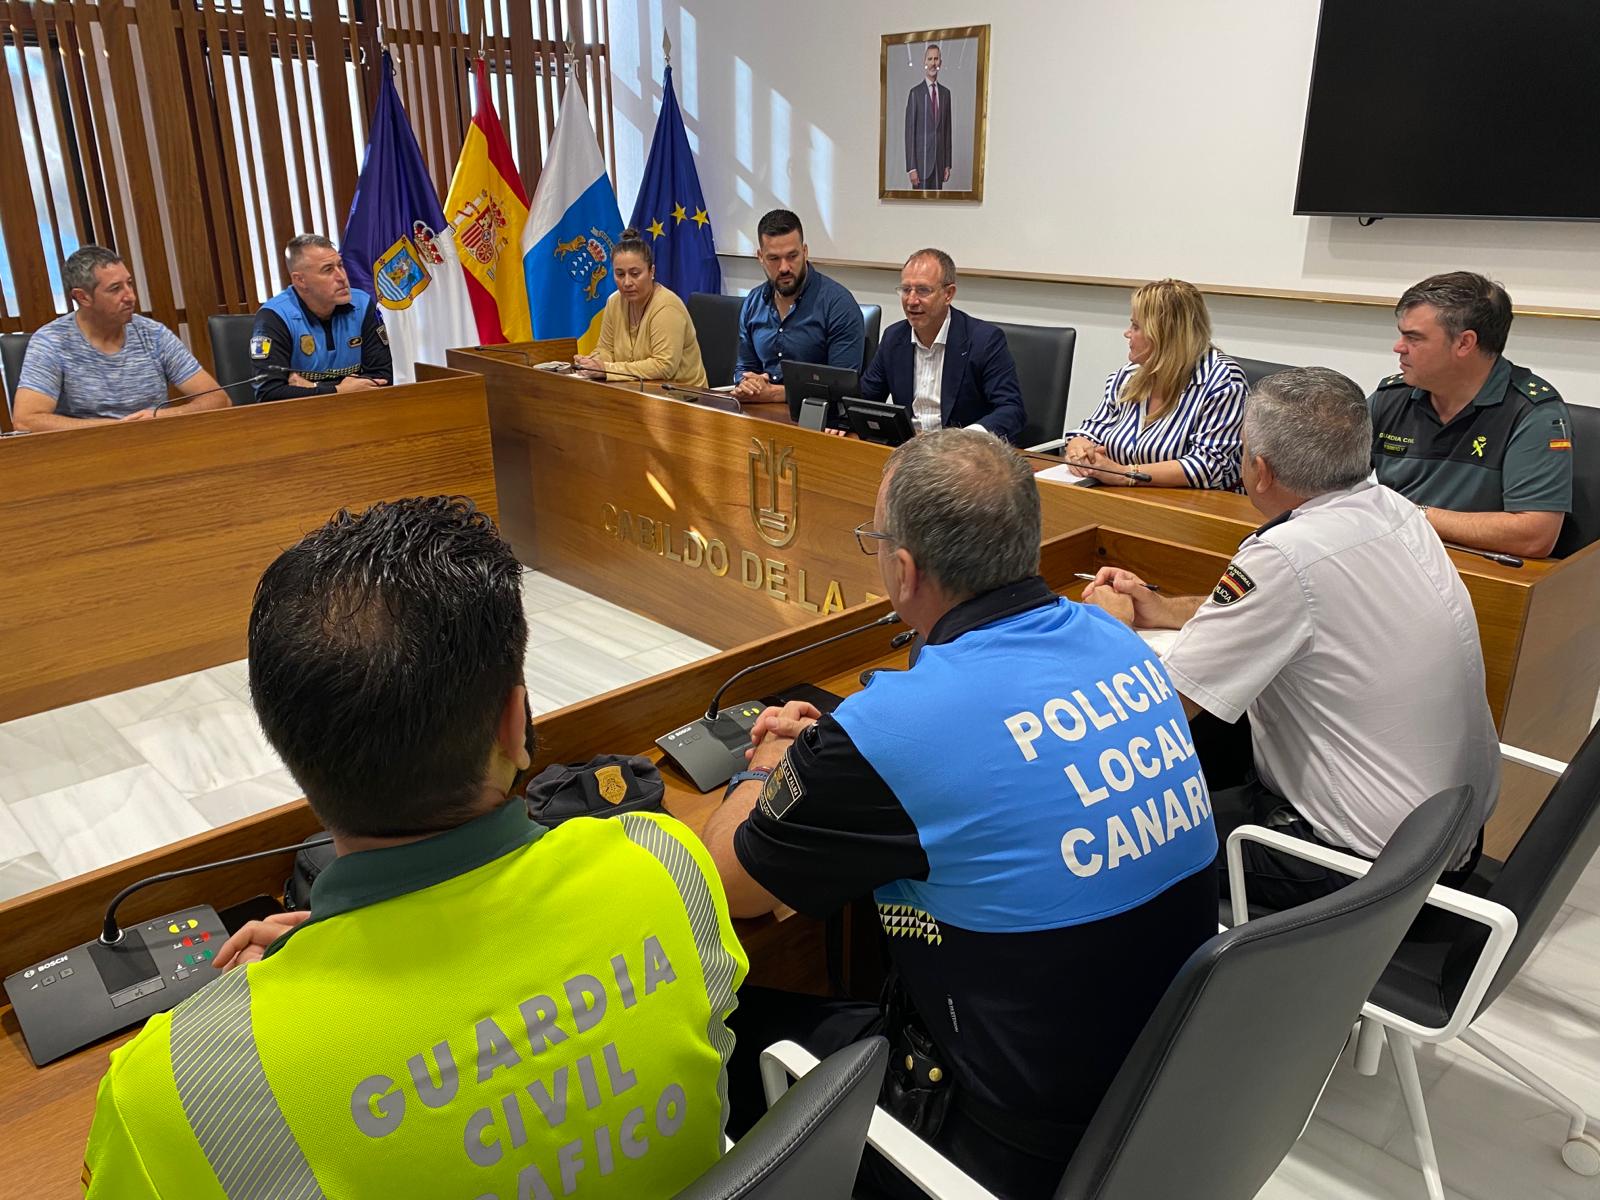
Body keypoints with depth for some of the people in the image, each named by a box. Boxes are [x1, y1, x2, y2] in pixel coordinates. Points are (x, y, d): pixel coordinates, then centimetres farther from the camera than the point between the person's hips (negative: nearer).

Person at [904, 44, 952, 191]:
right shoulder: (915, 93, -3)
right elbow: (909, 132, -6)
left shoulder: (945, 93, 12)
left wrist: (947, 164, 10)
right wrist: (911, 168, -12)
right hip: (921, 161, -4)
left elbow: (947, 129, 15)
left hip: (939, 161, 5)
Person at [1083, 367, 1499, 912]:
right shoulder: (1393, 508, -2)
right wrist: (1161, 609, 13)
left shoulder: (1286, 557, -28)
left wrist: (1115, 624, -3)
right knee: (1203, 745, 18)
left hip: (1377, 863, -8)